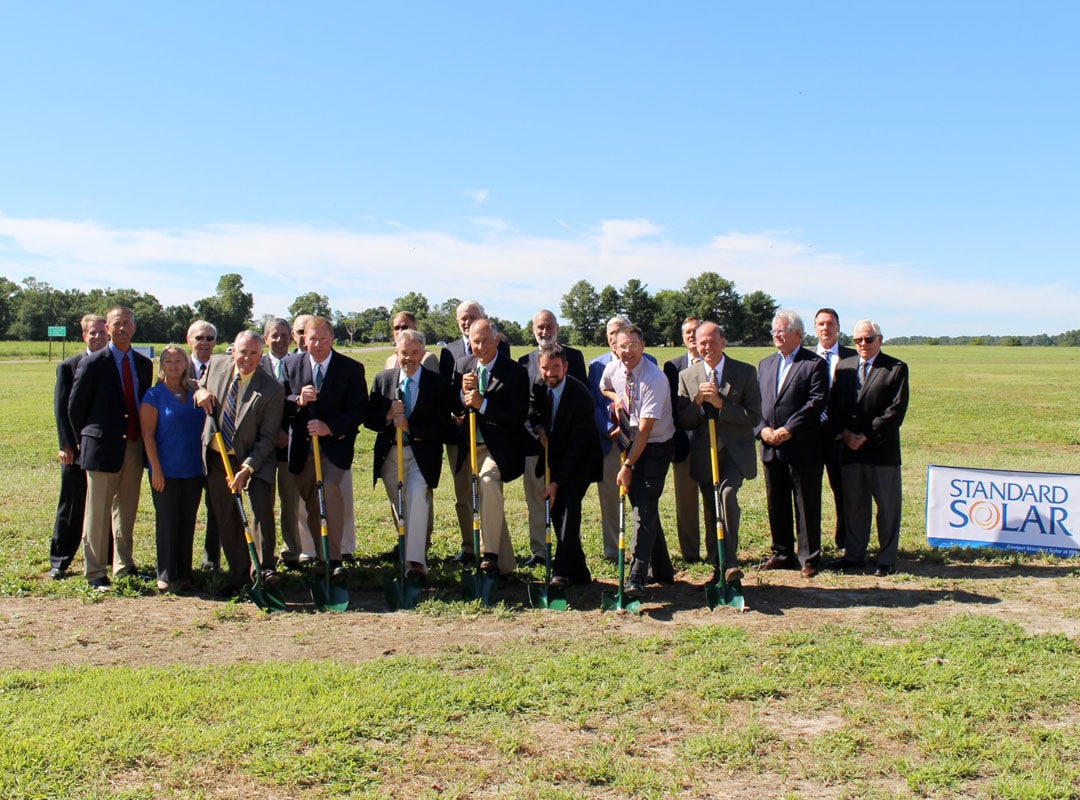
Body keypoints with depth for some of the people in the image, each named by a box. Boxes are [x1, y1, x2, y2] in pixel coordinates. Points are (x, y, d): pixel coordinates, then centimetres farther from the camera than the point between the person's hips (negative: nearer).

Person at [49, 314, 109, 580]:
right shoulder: (68, 366, 2)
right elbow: (61, 408, -1)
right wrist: (67, 445, -9)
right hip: (78, 449, -1)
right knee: (71, 508, 6)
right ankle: (59, 562, 15)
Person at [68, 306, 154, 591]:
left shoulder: (144, 364, 9)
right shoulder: (92, 363, -6)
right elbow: (75, 406, 0)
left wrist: (143, 438, 9)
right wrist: (86, 439, 5)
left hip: (134, 446, 5)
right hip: (103, 447, -5)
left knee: (127, 510, 13)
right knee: (98, 513, 0)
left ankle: (124, 565, 24)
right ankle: (95, 572, 8)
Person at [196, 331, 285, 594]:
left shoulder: (272, 390, -18)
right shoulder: (216, 365, -5)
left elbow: (267, 438, -15)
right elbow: (200, 386, 17)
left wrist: (247, 468, -23)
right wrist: (200, 393, -8)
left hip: (254, 458, -4)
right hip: (216, 456, 4)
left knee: (262, 508, -21)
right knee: (226, 519, 9)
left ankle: (264, 568, -3)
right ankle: (239, 574, 24)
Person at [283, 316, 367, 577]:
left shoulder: (352, 368, -3)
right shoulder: (291, 365, 6)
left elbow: (359, 410, -7)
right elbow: (280, 404, 4)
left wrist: (330, 427, -19)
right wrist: (298, 400, -18)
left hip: (335, 444, -3)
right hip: (302, 446, 4)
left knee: (331, 489, -22)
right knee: (310, 501, 6)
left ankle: (334, 558, -15)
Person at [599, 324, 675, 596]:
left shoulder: (655, 379, -23)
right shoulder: (612, 370, -2)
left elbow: (645, 429, -23)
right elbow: (603, 389, 26)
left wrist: (628, 466, -21)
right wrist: (617, 399, 3)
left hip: (656, 447, -7)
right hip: (633, 443, 7)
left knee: (645, 507, -15)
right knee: (642, 505, 11)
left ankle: (636, 578, -17)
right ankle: (662, 572, 23)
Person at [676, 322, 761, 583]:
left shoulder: (746, 373, -1)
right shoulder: (687, 376, 5)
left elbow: (754, 417, -8)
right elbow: (683, 422, 3)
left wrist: (720, 404, -17)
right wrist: (698, 400, -15)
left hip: (736, 453, -3)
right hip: (705, 454, 3)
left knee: (727, 493, -25)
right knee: (711, 512, 7)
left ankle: (730, 562, -18)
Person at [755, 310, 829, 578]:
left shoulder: (815, 364, -3)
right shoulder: (765, 364, 16)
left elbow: (816, 402, -13)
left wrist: (789, 430, -19)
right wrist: (762, 428, -6)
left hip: (803, 448, -6)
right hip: (771, 447, 6)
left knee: (806, 505, 2)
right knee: (776, 505, 12)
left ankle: (809, 558, 10)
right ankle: (783, 554, 23)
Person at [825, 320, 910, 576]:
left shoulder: (896, 368, -2)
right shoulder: (844, 366, 12)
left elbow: (896, 410, -10)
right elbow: (834, 405, 10)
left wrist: (867, 436, -14)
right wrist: (844, 433, -6)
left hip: (882, 449, -4)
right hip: (849, 449, 4)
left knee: (888, 505, 4)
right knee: (853, 504, 11)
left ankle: (887, 559, 14)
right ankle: (854, 554, 22)